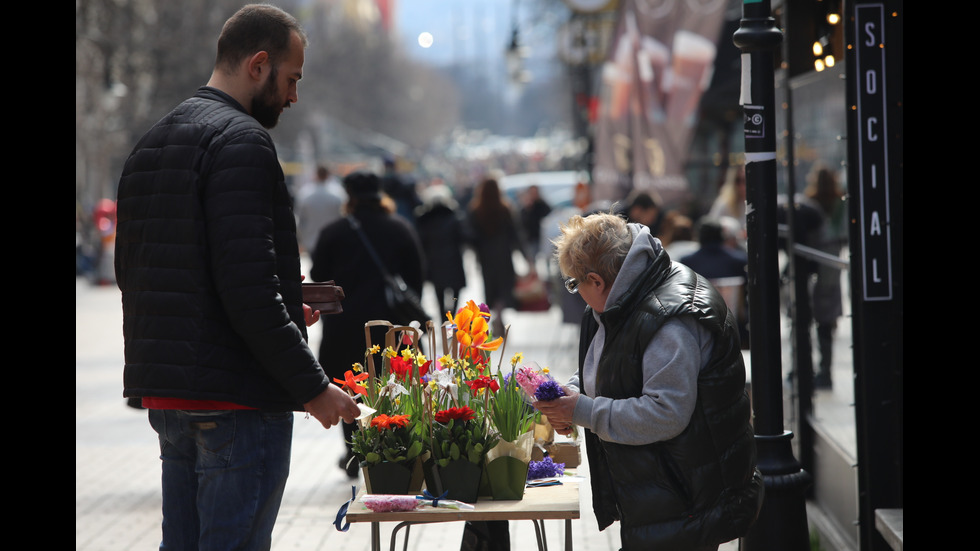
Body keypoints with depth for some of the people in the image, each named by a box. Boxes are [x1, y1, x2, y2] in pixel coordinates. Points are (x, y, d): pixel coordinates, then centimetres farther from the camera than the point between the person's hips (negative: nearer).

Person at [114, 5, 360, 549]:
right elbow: (247, 283, -22)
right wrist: (312, 386, -17)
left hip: (164, 396, 9)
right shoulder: (241, 141, -13)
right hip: (234, 401, -9)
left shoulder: (151, 143, 16)